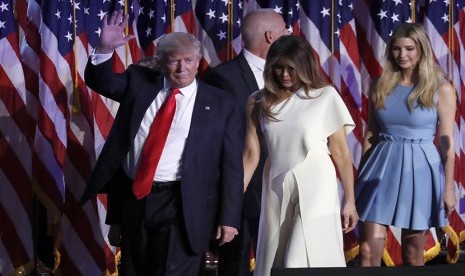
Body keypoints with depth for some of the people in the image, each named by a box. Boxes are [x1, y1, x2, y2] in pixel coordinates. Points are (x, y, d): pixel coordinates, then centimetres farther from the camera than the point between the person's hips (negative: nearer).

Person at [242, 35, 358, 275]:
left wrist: (349, 200, 0)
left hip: (315, 189, -4)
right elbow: (251, 154, 3)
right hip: (276, 192, 4)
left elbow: (340, 152, 0)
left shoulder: (325, 96, -3)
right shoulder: (258, 102, 5)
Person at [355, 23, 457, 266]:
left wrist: (449, 187, -3)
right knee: (368, 252, -4)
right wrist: (361, 176, 11)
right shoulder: (381, 86, 6)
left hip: (419, 171, -2)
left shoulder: (441, 89, -3)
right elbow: (370, 135, 11)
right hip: (382, 169, 2)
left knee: (412, 255, 8)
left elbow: (446, 141, -2)